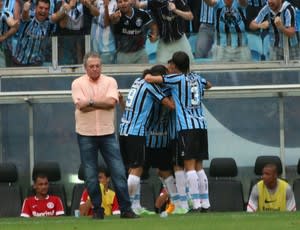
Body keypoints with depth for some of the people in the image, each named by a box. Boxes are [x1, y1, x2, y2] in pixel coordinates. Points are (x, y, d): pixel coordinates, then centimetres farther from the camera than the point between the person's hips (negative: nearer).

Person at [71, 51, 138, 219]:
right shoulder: (78, 83, 2)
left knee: (119, 172, -3)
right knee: (91, 175, 3)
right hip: (86, 135, -1)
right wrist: (103, 102, -8)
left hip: (107, 134, 1)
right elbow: (81, 105, -13)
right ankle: (97, 210, 12)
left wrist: (90, 101, -12)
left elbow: (112, 102, -12)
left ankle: (126, 209, 1)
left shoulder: (110, 82, 5)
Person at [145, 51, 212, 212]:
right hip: (201, 125, 7)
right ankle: (205, 204, 8)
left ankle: (196, 204, -15)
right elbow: (208, 85, 38)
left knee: (189, 166, -8)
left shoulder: (176, 79, -4)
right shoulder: (196, 78, 15)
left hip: (186, 127, -6)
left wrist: (148, 75, 14)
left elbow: (149, 79, -7)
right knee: (199, 166, 10)